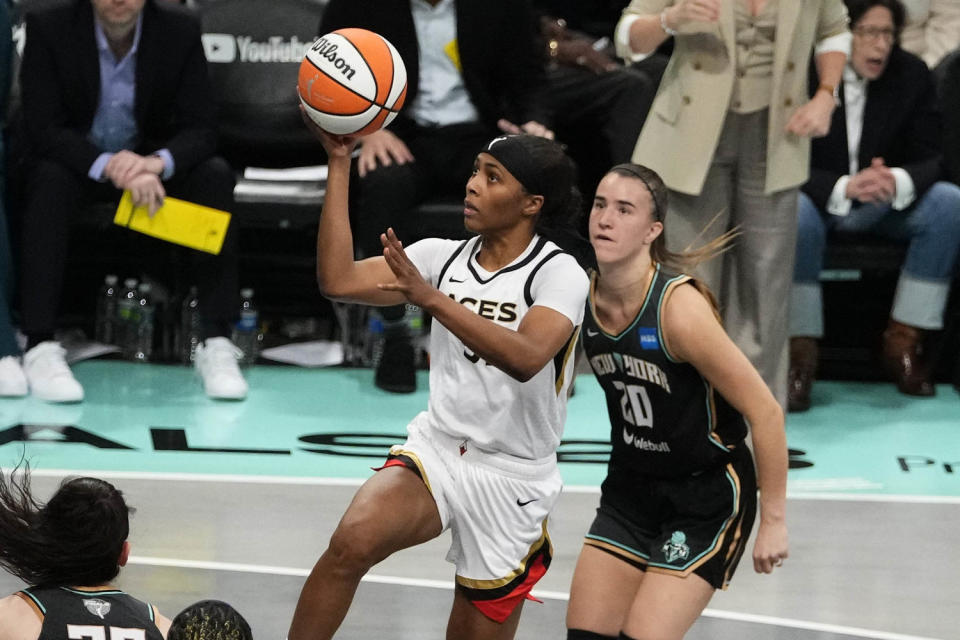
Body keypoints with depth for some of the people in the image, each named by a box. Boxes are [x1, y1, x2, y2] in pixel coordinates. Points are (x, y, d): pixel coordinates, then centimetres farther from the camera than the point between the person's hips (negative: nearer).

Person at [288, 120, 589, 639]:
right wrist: (339, 162, -9)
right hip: (435, 450, 3)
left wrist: (431, 298, -36)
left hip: (512, 478, -3)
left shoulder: (559, 275, -12)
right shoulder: (442, 257, 3)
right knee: (353, 541, -26)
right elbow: (338, 280, -6)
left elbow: (526, 358, -30)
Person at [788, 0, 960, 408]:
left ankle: (904, 342, -14)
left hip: (885, 201, 4)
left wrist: (897, 180, -32)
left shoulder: (912, 74, -5)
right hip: (818, 197, -4)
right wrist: (843, 187, -36)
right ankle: (800, 350, -26)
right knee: (794, 213, -38)